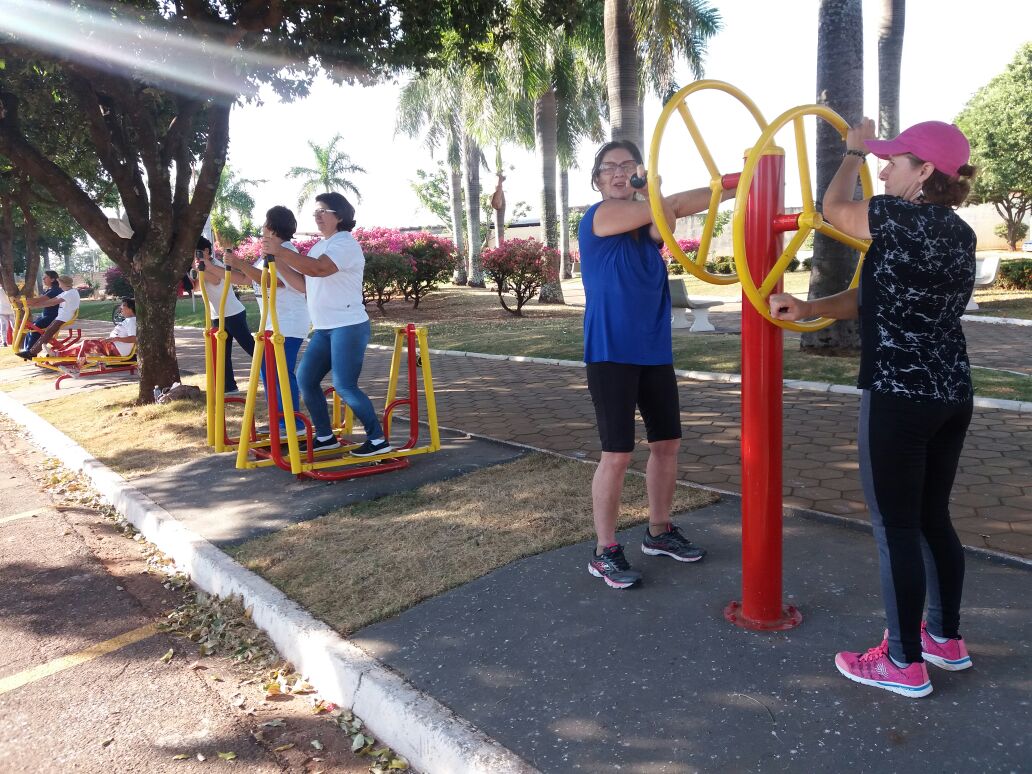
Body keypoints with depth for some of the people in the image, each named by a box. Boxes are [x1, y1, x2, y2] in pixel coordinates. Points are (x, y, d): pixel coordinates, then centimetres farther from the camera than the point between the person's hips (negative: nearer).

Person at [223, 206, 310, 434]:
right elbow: (244, 277, 16)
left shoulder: (285, 250, -14)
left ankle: (295, 425, -4)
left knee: (283, 372, -11)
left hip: (290, 323, -10)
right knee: (267, 369, 13)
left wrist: (240, 263, -29)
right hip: (274, 323, 11)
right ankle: (280, 420, 20)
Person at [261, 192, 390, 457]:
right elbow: (304, 283, 15)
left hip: (349, 326, -9)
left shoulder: (345, 243, -12)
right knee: (305, 379, 8)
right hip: (324, 328, 9)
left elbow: (318, 269, -29)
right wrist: (279, 260, 6)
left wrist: (280, 251, -27)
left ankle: (378, 439, -1)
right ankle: (325, 436, 19)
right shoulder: (319, 246, 17)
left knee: (344, 386, -12)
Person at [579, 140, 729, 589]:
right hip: (611, 353, -7)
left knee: (667, 442, 12)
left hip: (654, 350, 7)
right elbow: (671, 206, -15)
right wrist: (731, 186, -16)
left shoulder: (647, 225, 14)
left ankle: (659, 532, 29)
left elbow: (667, 218, -10)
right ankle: (604, 552, 7)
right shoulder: (599, 215, -7)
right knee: (617, 453, -7)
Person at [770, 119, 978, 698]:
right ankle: (946, 637, 34)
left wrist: (855, 151, 22)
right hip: (951, 394, 9)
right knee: (932, 518, 20)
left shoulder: (899, 217, -14)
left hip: (900, 398, -9)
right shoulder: (959, 233, 12)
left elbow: (834, 208, 6)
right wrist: (810, 309, 10)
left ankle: (905, 664, 14)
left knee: (896, 527, 2)